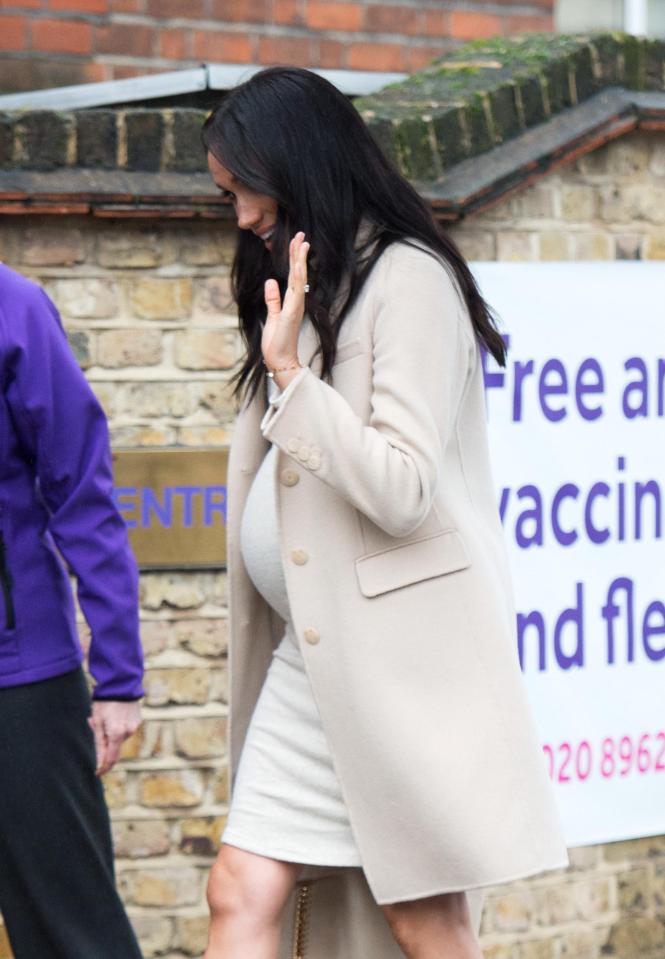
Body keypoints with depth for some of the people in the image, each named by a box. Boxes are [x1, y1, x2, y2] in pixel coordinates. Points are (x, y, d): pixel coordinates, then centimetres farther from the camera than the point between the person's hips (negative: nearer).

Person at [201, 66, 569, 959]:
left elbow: (404, 490, -18)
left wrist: (290, 374, -19)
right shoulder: (310, 289, 17)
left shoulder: (408, 280, -10)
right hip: (313, 646, 8)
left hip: (398, 649, -8)